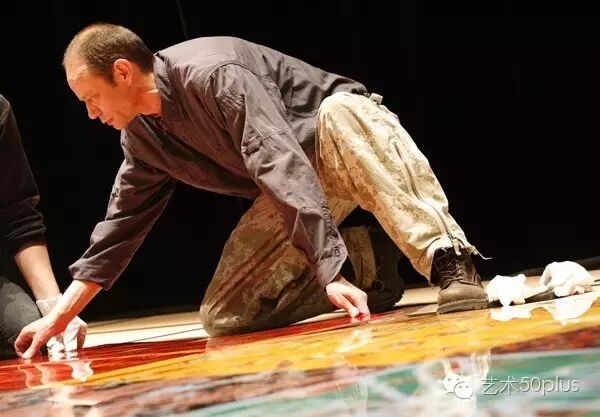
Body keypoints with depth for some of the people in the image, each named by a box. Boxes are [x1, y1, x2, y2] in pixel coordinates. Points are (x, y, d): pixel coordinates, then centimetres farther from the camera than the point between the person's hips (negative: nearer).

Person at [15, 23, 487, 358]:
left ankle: (449, 260, -42)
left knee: (341, 112, -44)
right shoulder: (141, 137, -2)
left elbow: (281, 163, -40)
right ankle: (361, 263, 2)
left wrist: (330, 269, -47)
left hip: (343, 138, -7)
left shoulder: (212, 73, -29)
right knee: (224, 317, -5)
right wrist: (58, 317, 5)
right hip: (288, 195, 7)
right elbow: (120, 226, 6)